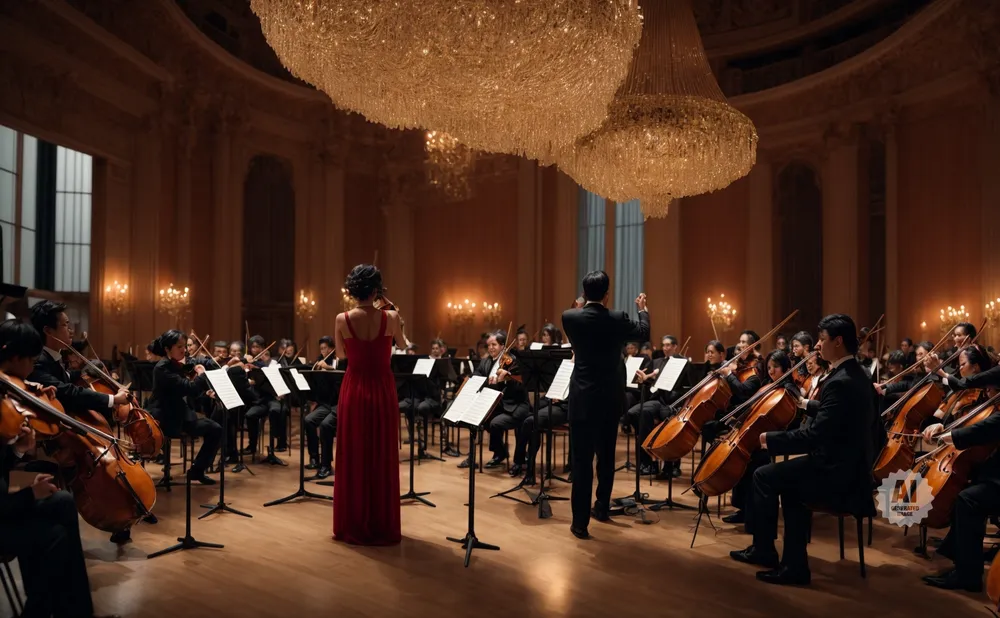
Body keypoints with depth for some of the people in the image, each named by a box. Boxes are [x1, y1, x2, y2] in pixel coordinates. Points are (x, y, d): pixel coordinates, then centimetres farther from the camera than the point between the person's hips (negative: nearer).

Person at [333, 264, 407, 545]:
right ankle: (382, 527, 16)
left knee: (353, 458, 10)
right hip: (382, 391, 0)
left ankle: (353, 526, 18)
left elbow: (341, 355, 8)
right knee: (383, 459, 9)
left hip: (353, 391, 0)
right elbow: (403, 346, 12)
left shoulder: (342, 319, -8)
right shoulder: (391, 317, -9)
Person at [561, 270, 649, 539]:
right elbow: (644, 333, 14)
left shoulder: (570, 317, -8)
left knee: (582, 459, 0)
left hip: (583, 398, -2)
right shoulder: (617, 319, -6)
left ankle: (580, 522, 1)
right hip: (611, 398, 2)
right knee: (606, 455, 18)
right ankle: (602, 507, 33)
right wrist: (643, 310, 33)